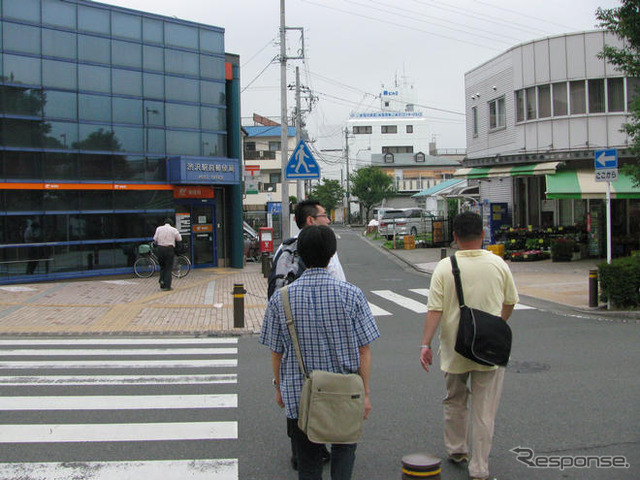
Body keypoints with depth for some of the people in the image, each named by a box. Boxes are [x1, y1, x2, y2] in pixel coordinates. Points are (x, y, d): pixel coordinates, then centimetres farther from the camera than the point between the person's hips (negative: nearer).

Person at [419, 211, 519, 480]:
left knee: (455, 402, 21)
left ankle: (456, 451, 36)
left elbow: (435, 309, -14)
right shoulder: (498, 264, -3)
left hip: (454, 350, 0)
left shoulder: (445, 267, -9)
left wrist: (426, 343, -10)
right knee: (484, 412, 6)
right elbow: (510, 302, 8)